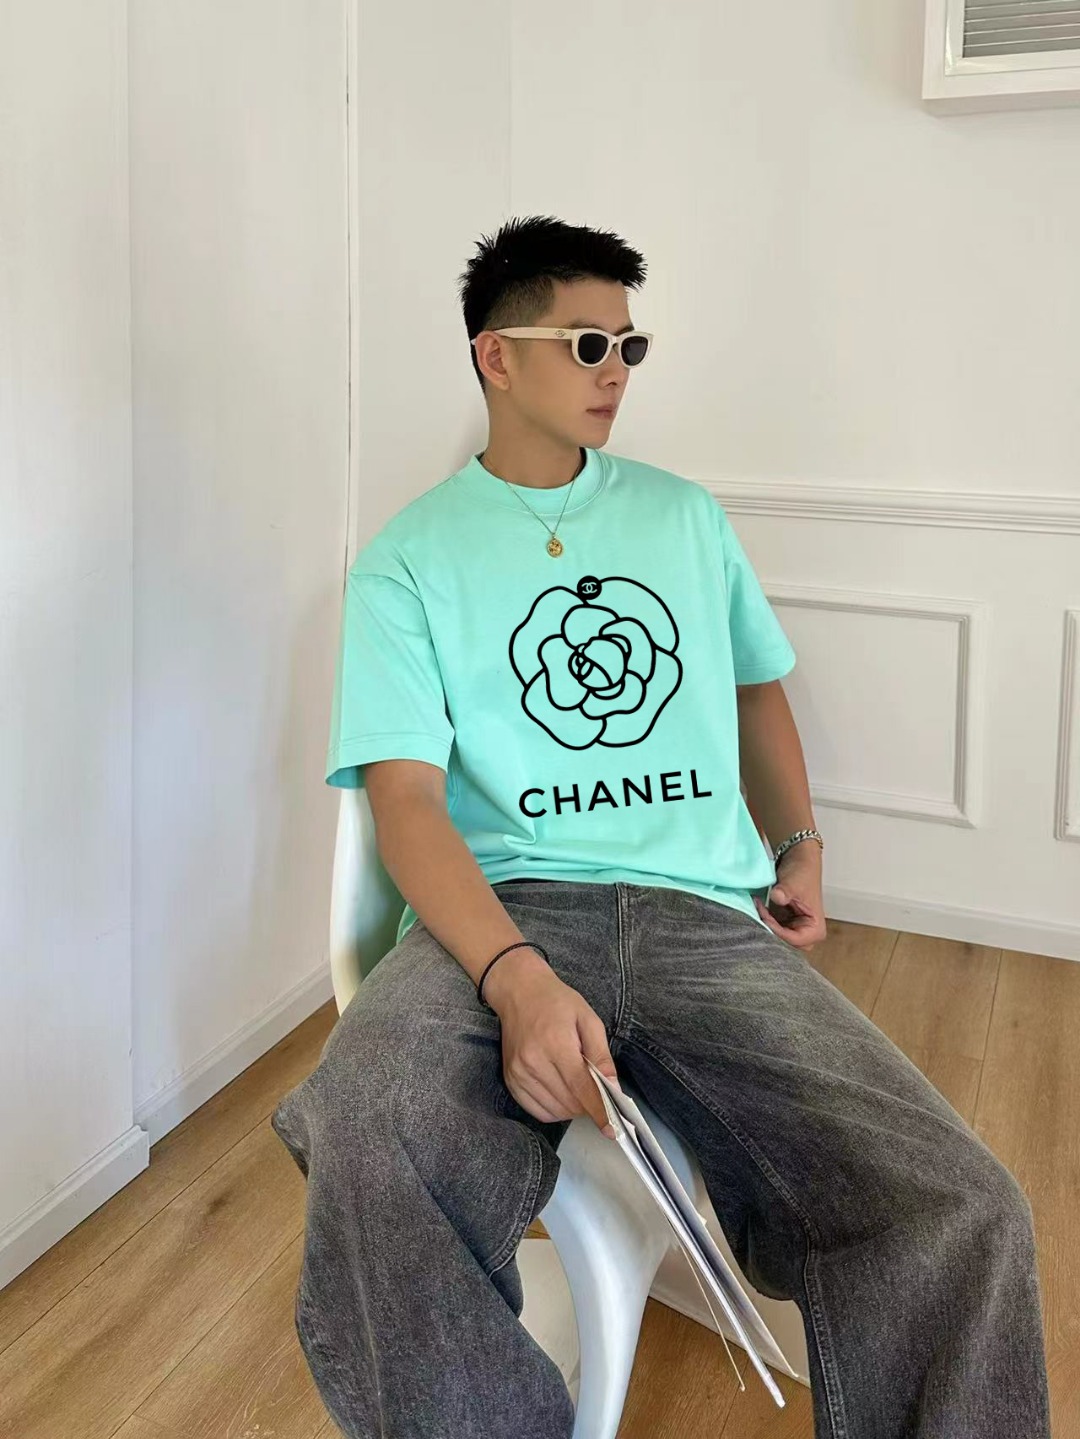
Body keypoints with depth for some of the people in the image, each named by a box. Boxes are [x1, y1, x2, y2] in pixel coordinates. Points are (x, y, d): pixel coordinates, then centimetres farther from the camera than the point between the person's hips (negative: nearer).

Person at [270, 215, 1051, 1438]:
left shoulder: (686, 515, 20)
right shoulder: (406, 560, 7)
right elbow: (406, 797, -5)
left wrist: (800, 845, 16)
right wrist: (517, 975, -23)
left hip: (709, 918, 3)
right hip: (503, 914, -2)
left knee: (958, 1217, -25)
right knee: (364, 1166, -37)